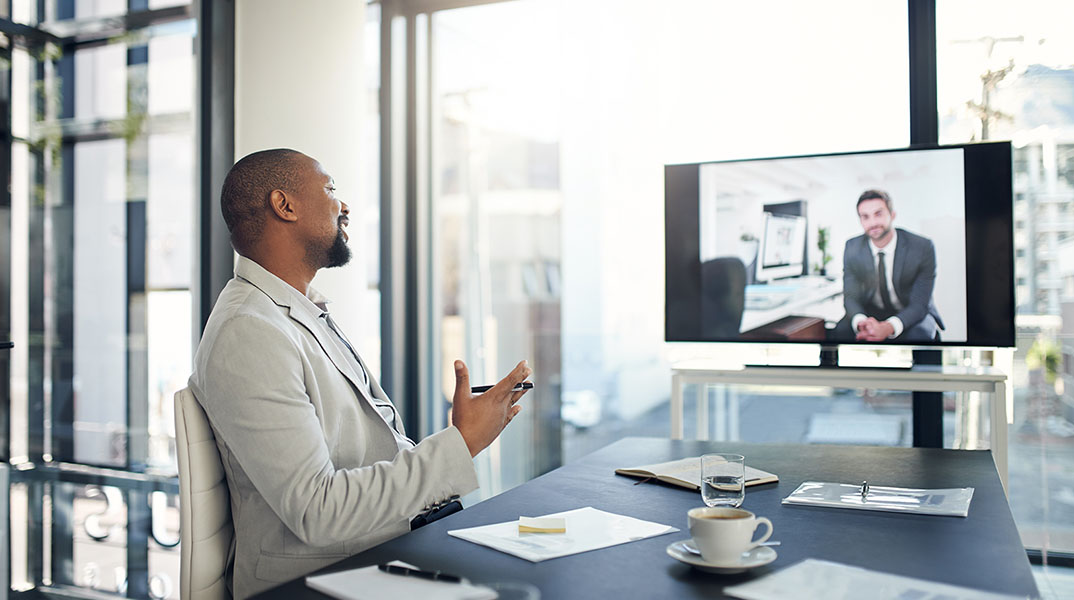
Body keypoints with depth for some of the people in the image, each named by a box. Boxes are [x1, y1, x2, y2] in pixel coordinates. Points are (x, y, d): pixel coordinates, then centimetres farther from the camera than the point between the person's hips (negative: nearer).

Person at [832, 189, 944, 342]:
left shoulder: (922, 247, -18)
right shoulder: (852, 248, -9)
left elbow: (919, 304, -19)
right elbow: (850, 297, -10)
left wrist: (889, 327, -41)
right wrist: (861, 322, -35)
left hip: (912, 313, -2)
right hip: (871, 312, 2)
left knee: (918, 335, -36)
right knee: (841, 330, -28)